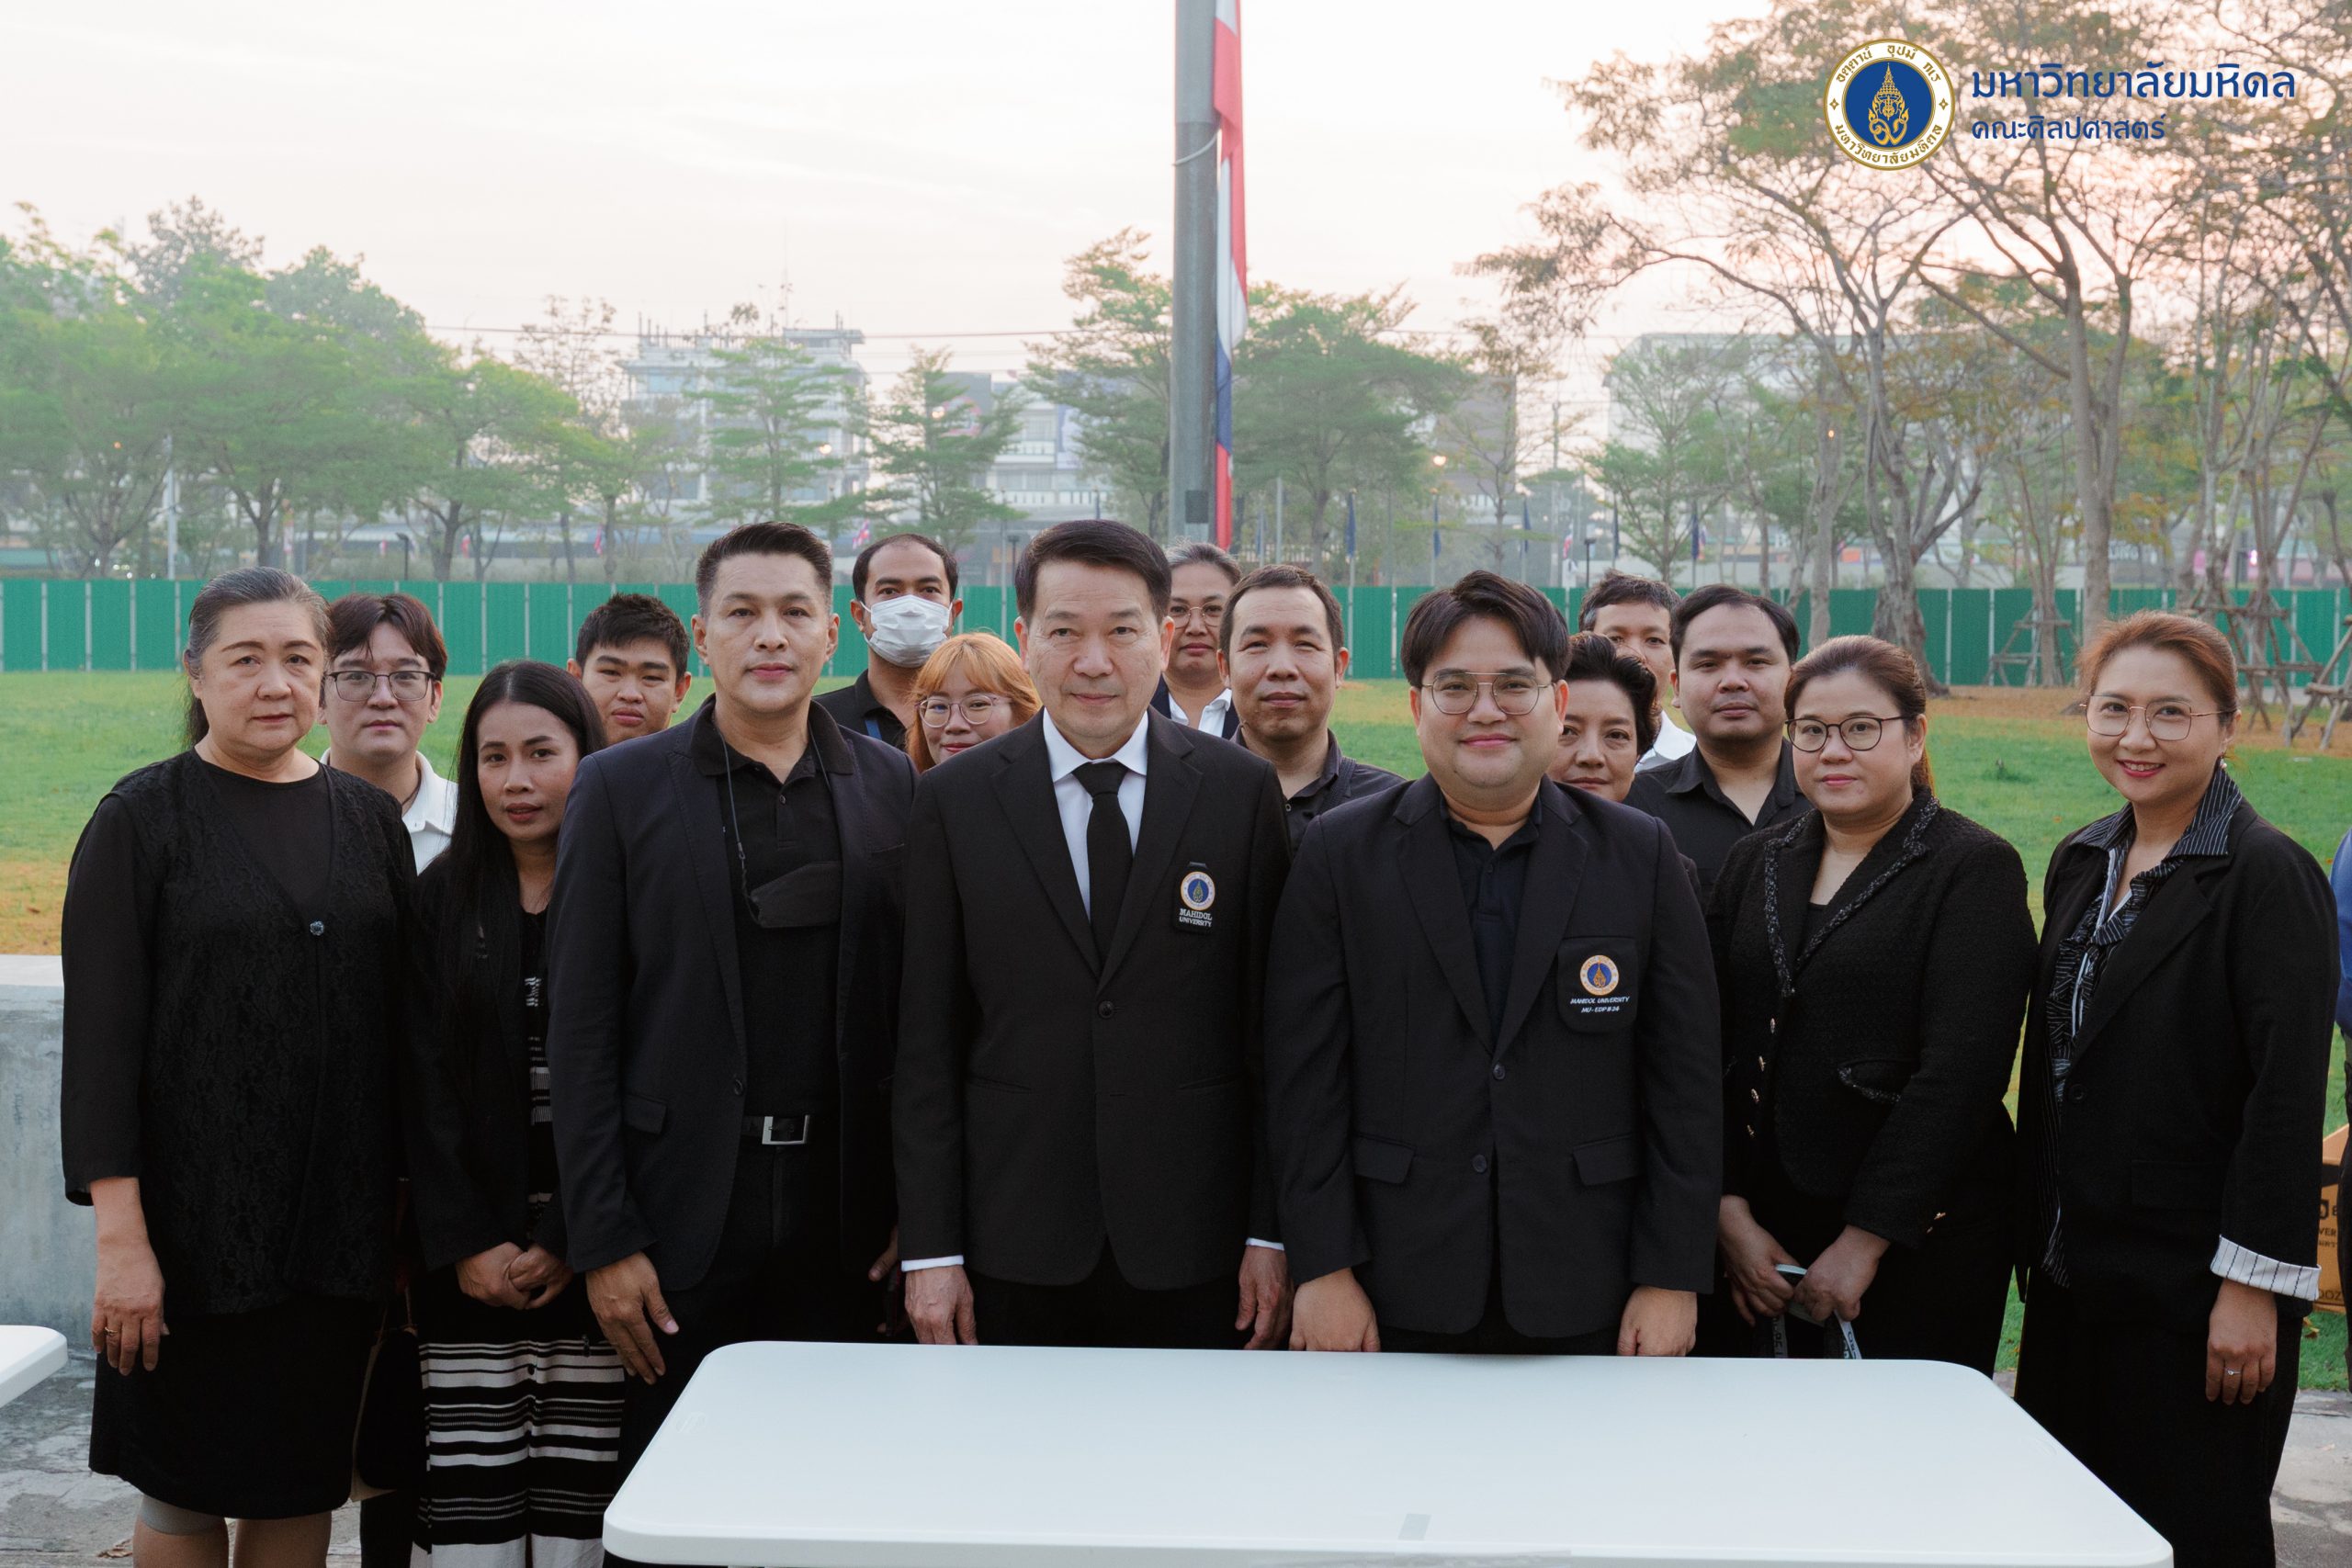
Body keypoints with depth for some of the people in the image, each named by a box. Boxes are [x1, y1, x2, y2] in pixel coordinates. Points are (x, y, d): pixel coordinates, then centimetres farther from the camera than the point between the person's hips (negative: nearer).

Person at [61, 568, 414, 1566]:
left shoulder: (368, 818, 8)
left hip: (339, 1219, 4)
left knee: (304, 1483, 11)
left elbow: (397, 1019, 10)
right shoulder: (142, 819, -3)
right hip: (196, 1215, -3)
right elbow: (100, 1031, -8)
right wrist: (120, 1234, -15)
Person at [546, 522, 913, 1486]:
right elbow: (580, 1028, -2)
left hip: (842, 1219, 2)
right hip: (686, 1218, -2)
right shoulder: (620, 789, 1)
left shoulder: (891, 786, 7)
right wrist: (603, 1239, -7)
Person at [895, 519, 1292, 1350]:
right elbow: (926, 1041, 1)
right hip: (1013, 1253, 0)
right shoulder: (952, 802, 1)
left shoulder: (1243, 792, 1)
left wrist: (1273, 1233, -2)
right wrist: (929, 1249, -2)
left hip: (1190, 1250, 0)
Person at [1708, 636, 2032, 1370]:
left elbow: (1960, 1072, -13)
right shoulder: (1755, 863, 11)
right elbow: (1713, 1049, 6)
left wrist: (1866, 1241, -16)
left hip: (1919, 1246, -4)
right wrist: (1730, 1213, -4)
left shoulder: (1976, 869, -5)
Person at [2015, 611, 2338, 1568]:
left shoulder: (2267, 875, -11)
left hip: (2194, 1285, -6)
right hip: (2075, 1273, 7)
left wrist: (2253, 1287, -18)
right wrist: (2032, 1234, 13)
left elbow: (2288, 1095, -15)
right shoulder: (2078, 863, 10)